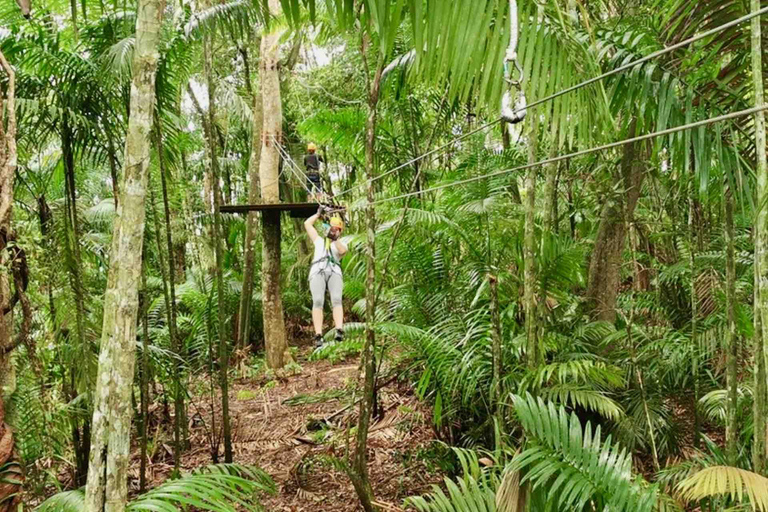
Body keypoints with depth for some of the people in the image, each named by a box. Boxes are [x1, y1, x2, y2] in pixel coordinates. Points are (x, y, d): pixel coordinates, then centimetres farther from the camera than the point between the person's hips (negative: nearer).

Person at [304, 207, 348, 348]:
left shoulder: (341, 245, 31)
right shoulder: (319, 241, 36)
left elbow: (342, 251, 5)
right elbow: (307, 224, 36)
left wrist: (335, 238, 2)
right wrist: (319, 213, 37)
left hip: (334, 272, 0)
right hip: (317, 272, 0)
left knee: (336, 300, -26)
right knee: (318, 301, -23)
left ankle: (339, 331, -44)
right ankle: (318, 336, -34)